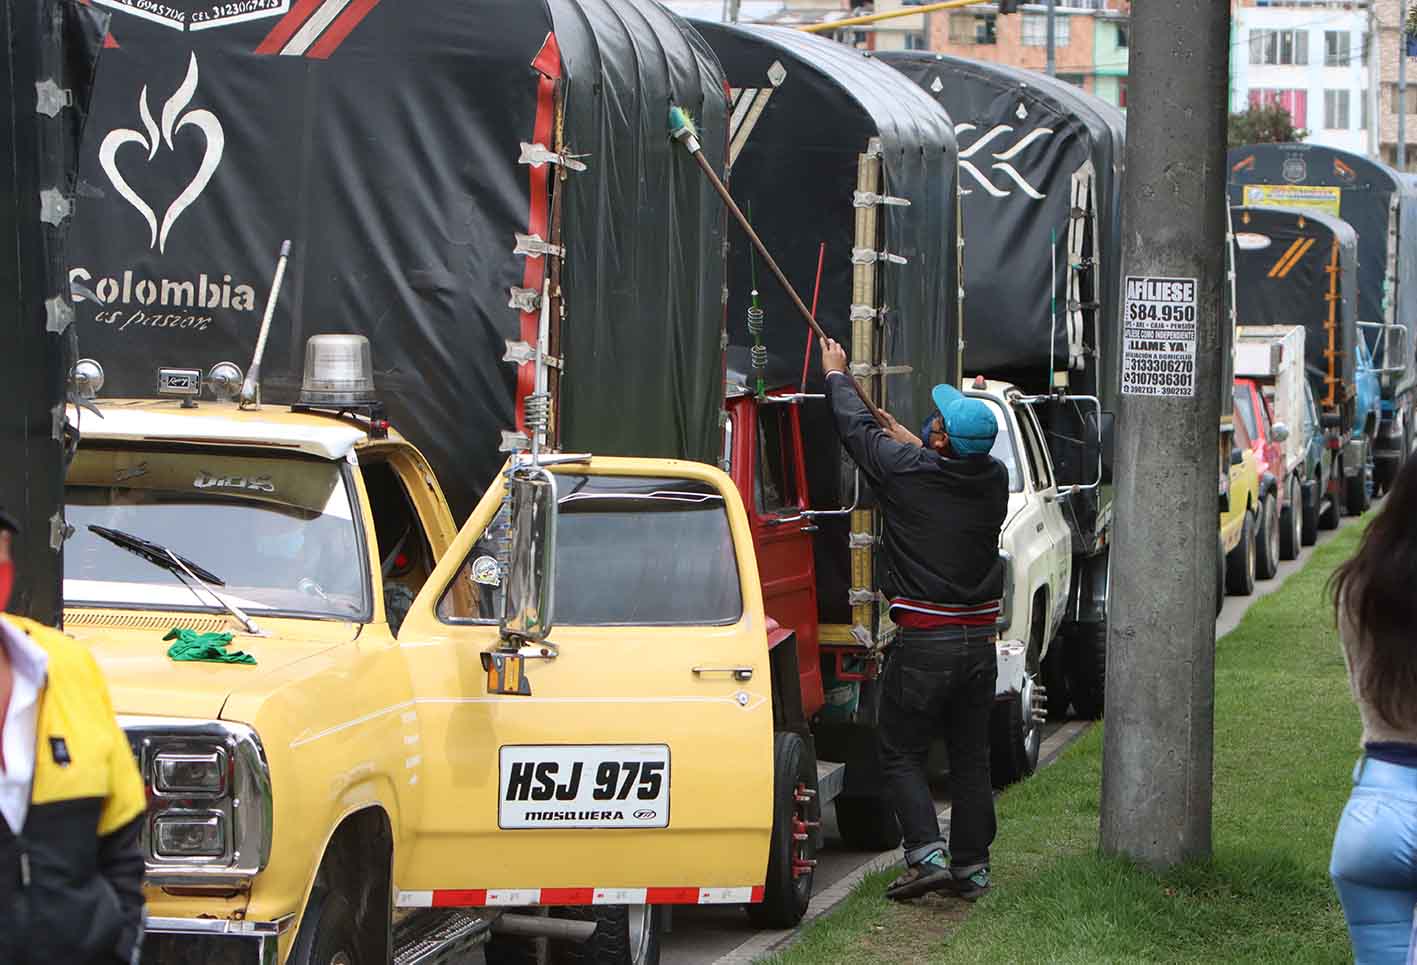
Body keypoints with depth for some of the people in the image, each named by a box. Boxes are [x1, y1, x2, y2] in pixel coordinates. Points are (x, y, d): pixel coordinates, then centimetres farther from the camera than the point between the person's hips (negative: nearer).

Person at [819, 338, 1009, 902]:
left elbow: (855, 427, 5)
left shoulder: (906, 469, -12)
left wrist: (836, 375, 22)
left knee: (901, 755, 5)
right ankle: (971, 867, 14)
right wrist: (914, 445, 38)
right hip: (979, 639, 5)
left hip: (923, 641, -5)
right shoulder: (994, 480, 1)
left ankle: (927, 855, -10)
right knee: (970, 759, 12)